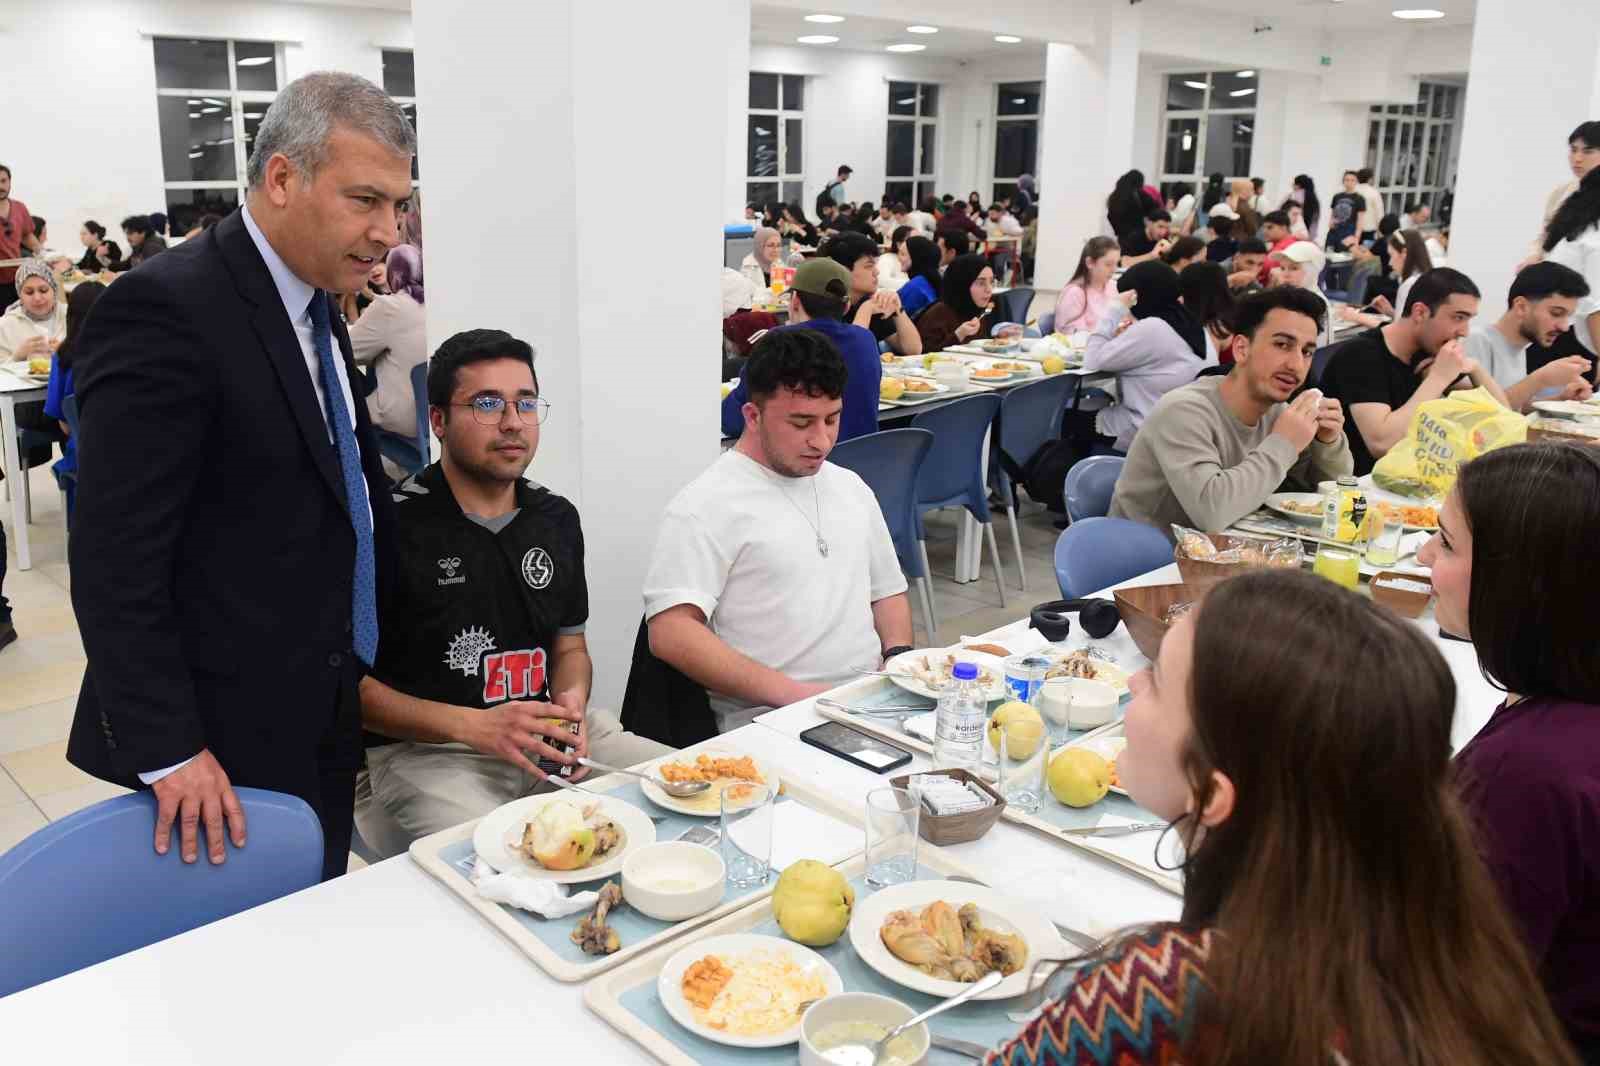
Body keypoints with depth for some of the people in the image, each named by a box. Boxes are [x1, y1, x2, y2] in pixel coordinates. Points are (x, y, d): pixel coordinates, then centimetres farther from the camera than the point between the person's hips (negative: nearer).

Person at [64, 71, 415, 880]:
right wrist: (166, 751, -19)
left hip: (322, 724, 8)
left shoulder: (313, 305, 9)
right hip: (227, 749, -8)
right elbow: (114, 561, -20)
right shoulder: (165, 310, -19)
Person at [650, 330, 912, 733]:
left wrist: (899, 658, 7)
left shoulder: (851, 487, 18)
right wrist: (791, 693, -19)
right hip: (769, 722, -7)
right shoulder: (705, 505, -6)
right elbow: (670, 634, -15)